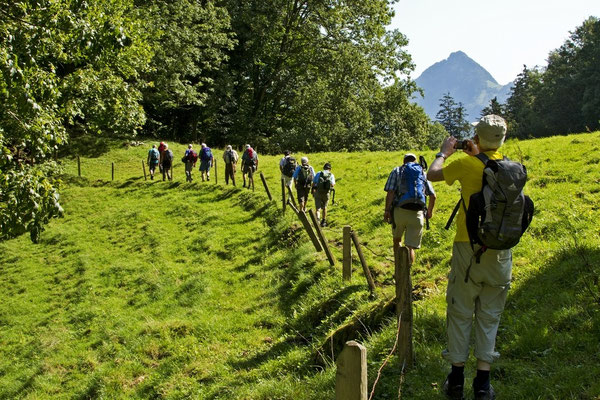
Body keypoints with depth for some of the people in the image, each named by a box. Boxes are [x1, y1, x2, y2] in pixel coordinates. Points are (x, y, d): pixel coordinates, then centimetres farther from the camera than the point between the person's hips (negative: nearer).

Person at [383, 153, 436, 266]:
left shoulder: (397, 171, 10)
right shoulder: (423, 173, 17)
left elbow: (390, 192, -5)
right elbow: (433, 196, 13)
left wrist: (387, 210, -2)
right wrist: (430, 211, 27)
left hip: (400, 211, -1)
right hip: (417, 214, 1)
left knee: (396, 240, 22)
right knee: (410, 247, 2)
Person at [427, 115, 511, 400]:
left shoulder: (467, 164, -12)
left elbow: (432, 174, 3)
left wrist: (444, 153, 18)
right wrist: (476, 154, 24)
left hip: (468, 248, -3)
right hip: (500, 251, 4)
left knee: (460, 313, 8)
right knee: (489, 316, 11)